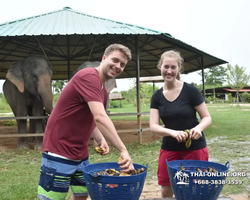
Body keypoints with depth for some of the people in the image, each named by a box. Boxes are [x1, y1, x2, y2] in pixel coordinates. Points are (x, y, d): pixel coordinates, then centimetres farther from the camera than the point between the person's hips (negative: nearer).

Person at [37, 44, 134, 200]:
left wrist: (100, 139, -4)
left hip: (81, 155, 9)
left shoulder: (103, 91, 11)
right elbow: (100, 117, -29)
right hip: (59, 152, -9)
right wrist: (123, 150, -31)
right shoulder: (88, 76, -19)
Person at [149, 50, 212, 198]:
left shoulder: (190, 90, -10)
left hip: (195, 149, -3)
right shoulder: (157, 96, -1)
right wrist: (173, 132, -27)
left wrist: (198, 128, -27)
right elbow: (153, 126, -8)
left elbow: (207, 117, -5)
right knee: (166, 192, 10)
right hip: (169, 149, 3)